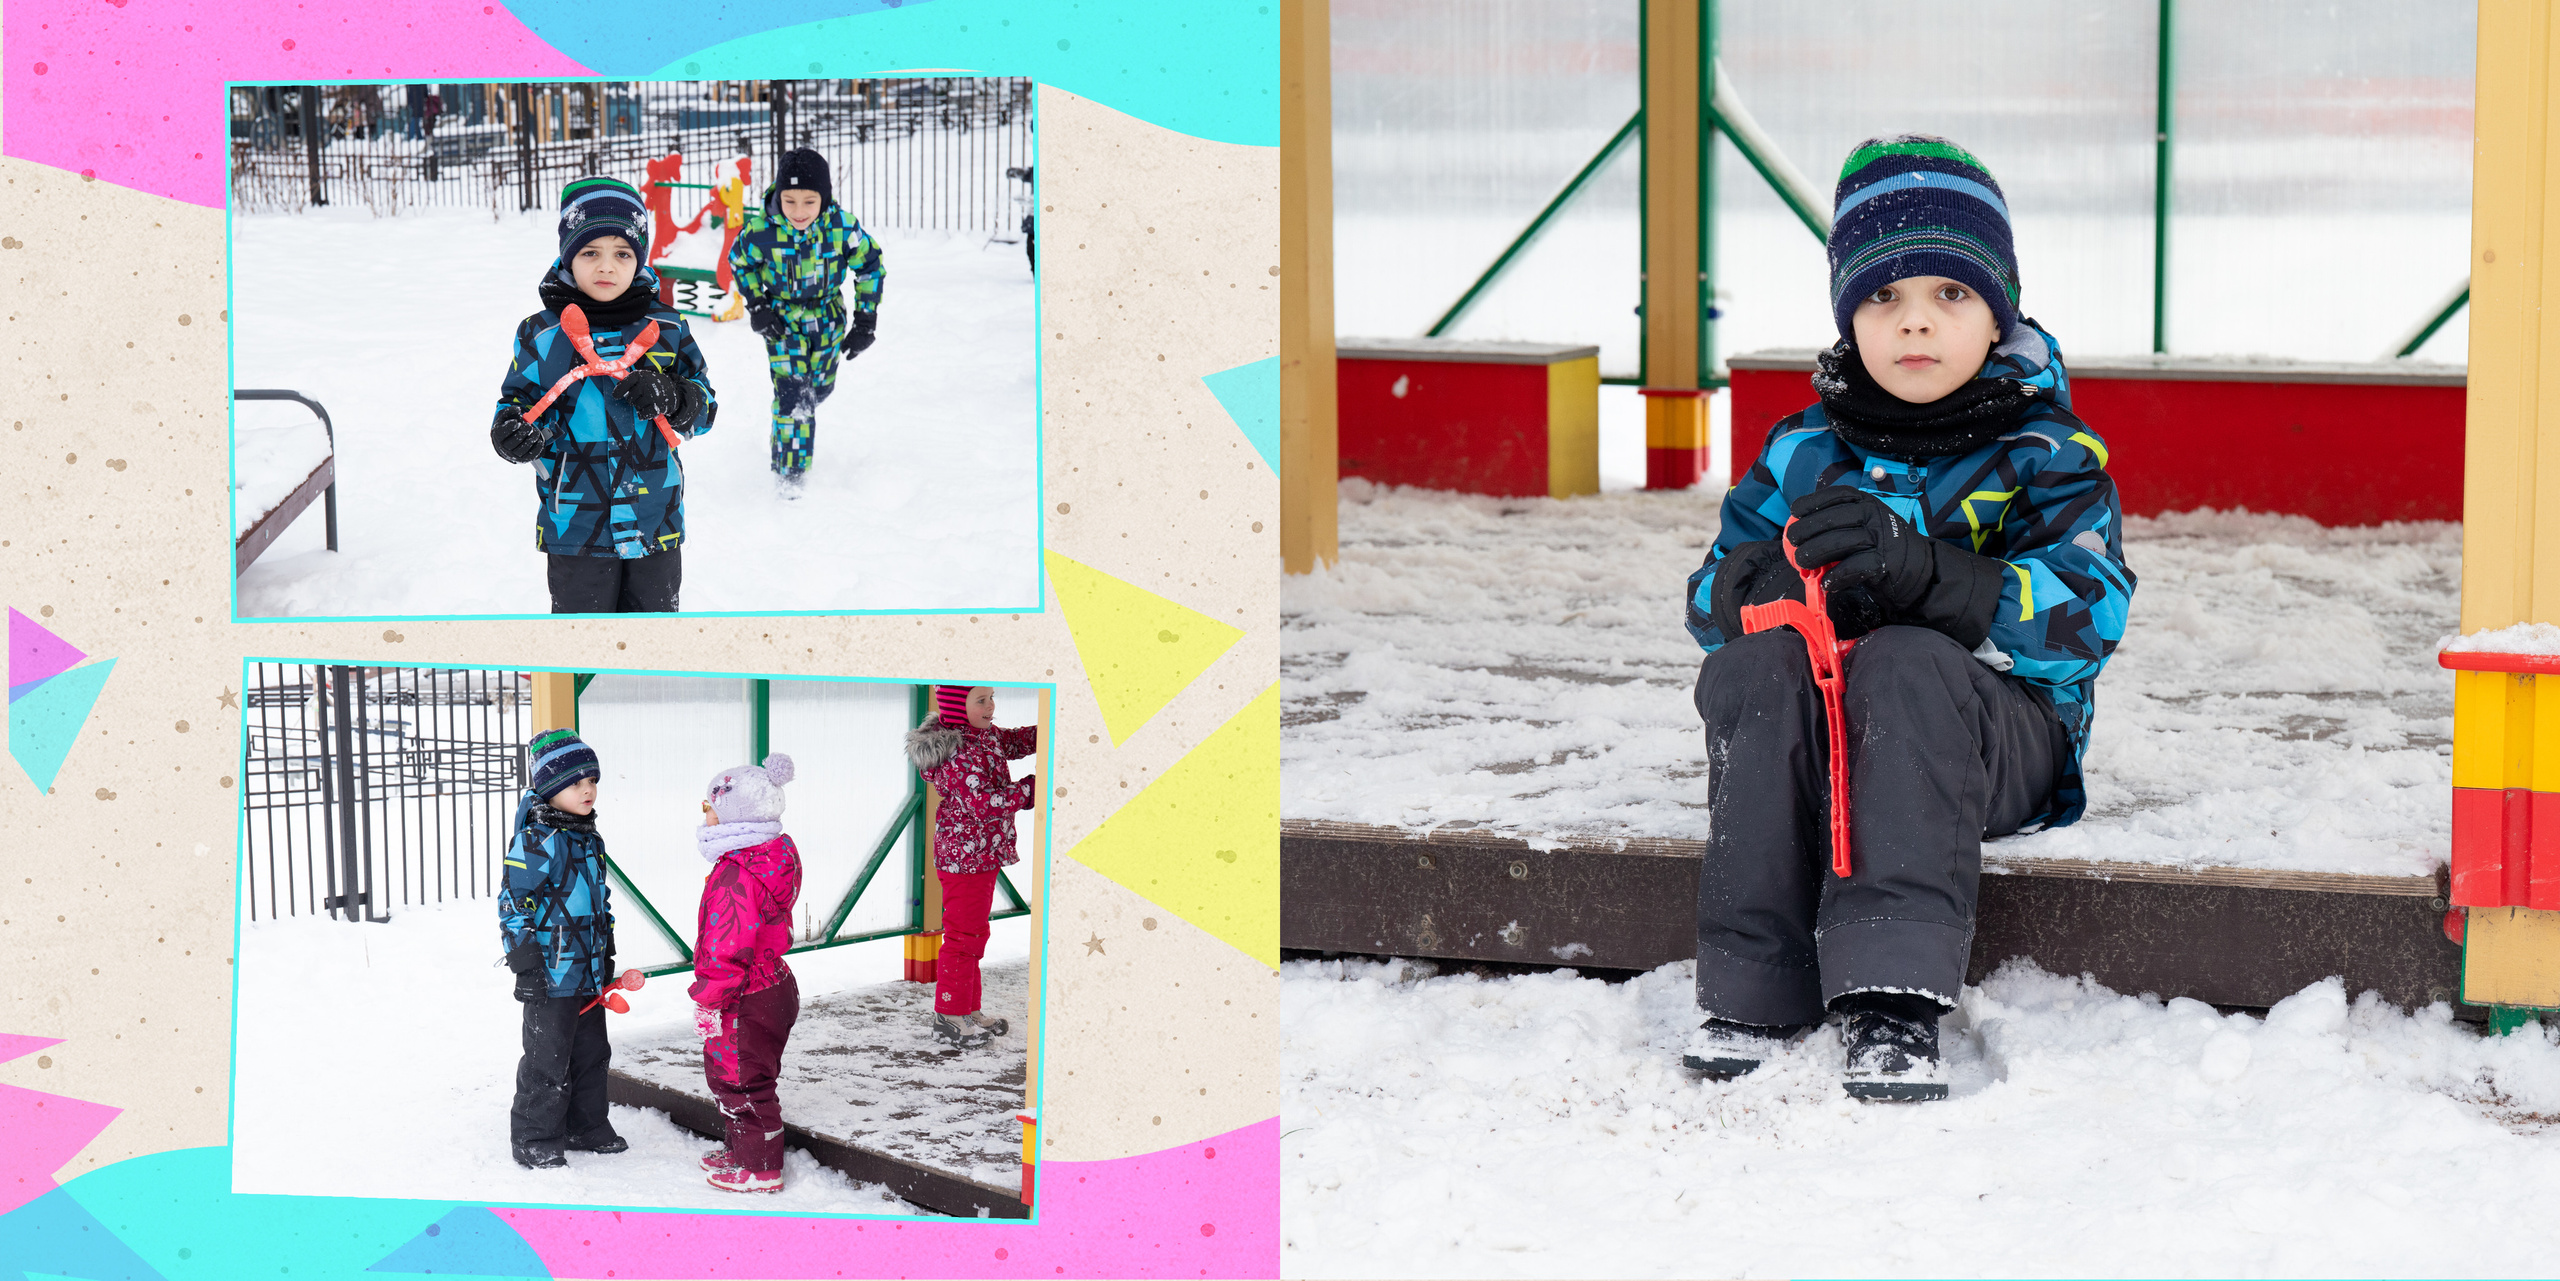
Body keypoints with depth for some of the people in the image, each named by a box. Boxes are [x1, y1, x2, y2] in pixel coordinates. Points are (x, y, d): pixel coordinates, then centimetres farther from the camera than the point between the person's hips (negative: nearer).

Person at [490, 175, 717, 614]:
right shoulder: (542, 333, -3)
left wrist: (670, 399, -16)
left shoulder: (665, 328, 1)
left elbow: (705, 405, 6)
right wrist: (511, 433, -18)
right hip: (574, 523, -1)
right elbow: (519, 399, 6)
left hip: (654, 524, 1)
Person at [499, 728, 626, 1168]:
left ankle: (586, 1127, 30)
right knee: (548, 1058, -2)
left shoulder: (589, 839, 12)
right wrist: (524, 965, -18)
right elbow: (514, 901, -17)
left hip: (589, 969, 8)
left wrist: (607, 957, 24)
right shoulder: (536, 839, -16)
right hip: (550, 973, -8)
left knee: (591, 1051, 17)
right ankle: (535, 1140, 8)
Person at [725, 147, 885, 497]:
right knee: (791, 394, -11)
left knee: (820, 388, 18)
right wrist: (756, 306, -9)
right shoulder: (761, 231, -25)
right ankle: (789, 474, -1)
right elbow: (739, 262, -2)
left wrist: (866, 320, -5)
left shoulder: (843, 227, -23)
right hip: (783, 320, -2)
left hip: (828, 320, 2)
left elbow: (869, 264, -5)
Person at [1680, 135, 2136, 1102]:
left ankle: (1894, 1000, -43)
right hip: (1815, 736, 3)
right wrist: (1790, 577, -17)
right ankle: (1753, 995, -29)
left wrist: (1919, 570, -29)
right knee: (1752, 668, -28)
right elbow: (1713, 597, 8)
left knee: (1905, 665, -35)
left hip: (1998, 739, -3)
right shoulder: (1805, 454, 12)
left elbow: (2084, 618, -14)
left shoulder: (2045, 457, 2)